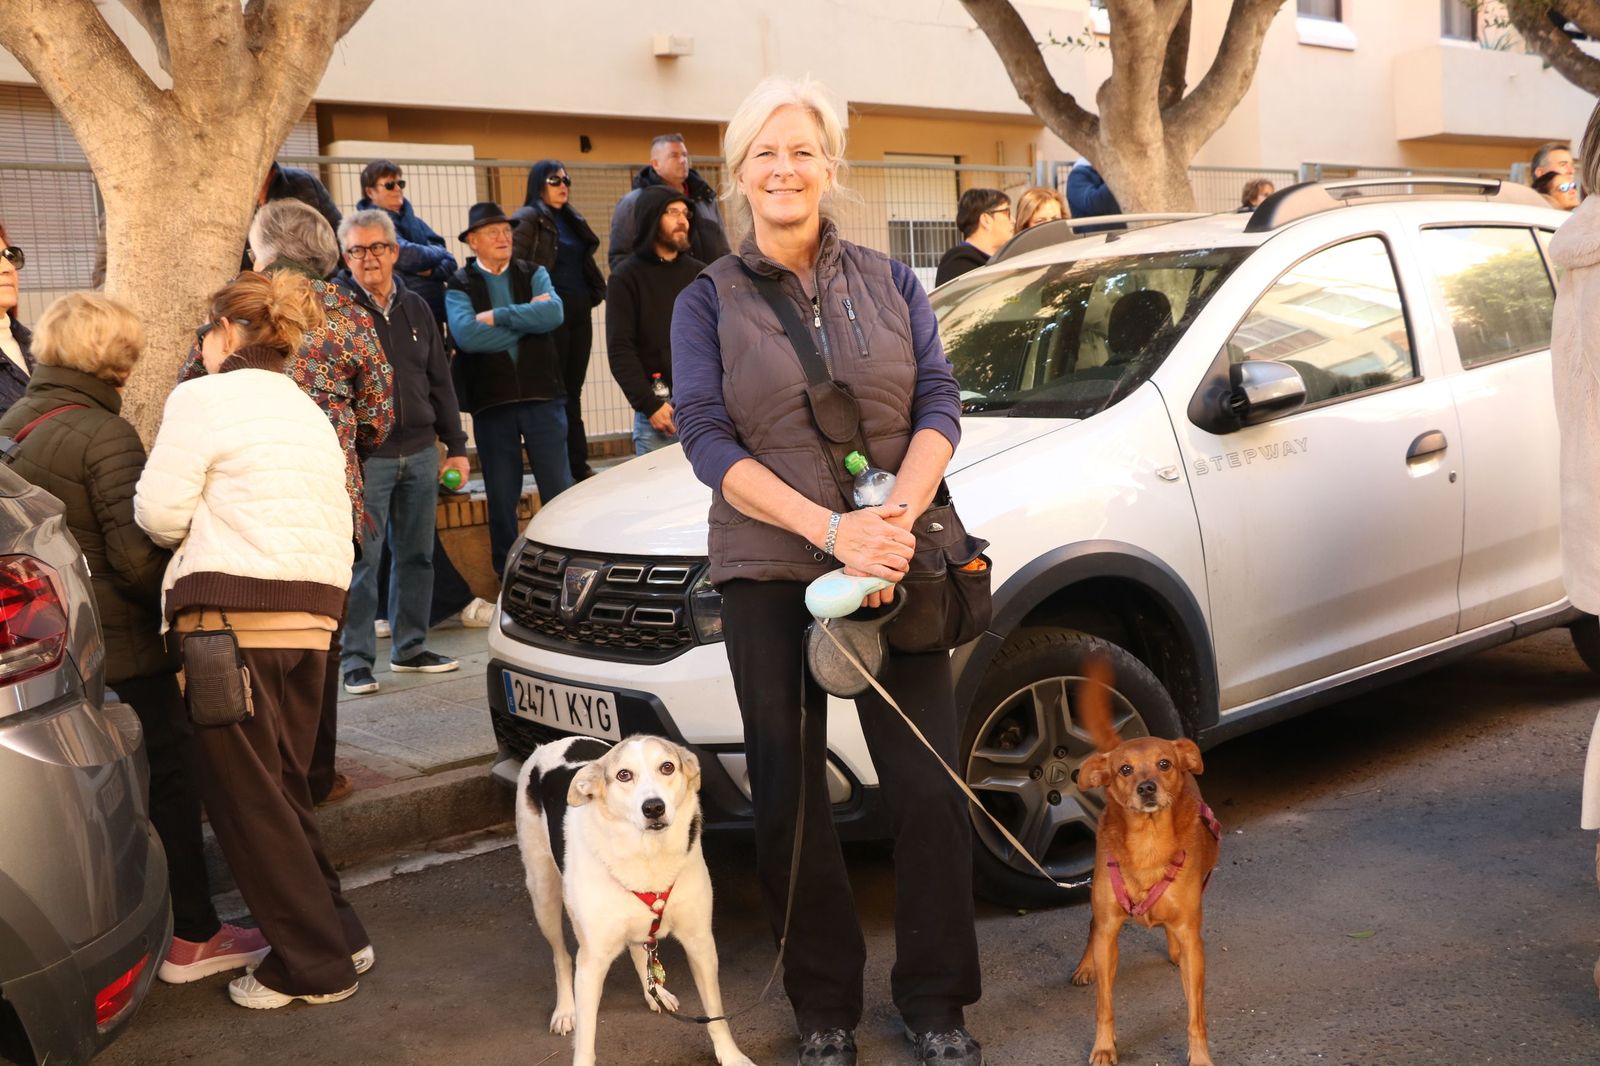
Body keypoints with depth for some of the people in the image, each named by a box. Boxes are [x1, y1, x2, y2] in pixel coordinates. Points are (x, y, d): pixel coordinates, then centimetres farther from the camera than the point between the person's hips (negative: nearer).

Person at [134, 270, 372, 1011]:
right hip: (311, 614, 8)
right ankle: (336, 935, 20)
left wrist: (200, 529, 12)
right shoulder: (310, 415, 21)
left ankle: (316, 963, 5)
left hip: (232, 615, -8)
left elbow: (159, 514, -7)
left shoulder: (202, 399, -3)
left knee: (244, 797, 1)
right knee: (282, 788, 18)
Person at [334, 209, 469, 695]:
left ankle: (410, 646, 23)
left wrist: (456, 446, 12)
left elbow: (440, 382, 15)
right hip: (366, 457, -5)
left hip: (420, 452, 5)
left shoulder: (416, 308, 12)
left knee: (417, 554, 11)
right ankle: (356, 659, 6)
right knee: (361, 559, -3)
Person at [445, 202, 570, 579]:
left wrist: (498, 316, -14)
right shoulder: (458, 286, 2)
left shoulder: (534, 274, 9)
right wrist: (527, 319, -11)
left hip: (542, 395, 1)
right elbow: (467, 334, -17)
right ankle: (506, 572, 20)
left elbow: (553, 313, -11)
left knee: (559, 490, 4)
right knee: (501, 496, 8)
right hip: (491, 402, -1)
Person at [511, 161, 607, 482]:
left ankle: (578, 466, 14)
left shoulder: (572, 220, 19)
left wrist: (595, 292, 12)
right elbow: (513, 265, -12)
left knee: (573, 390, 10)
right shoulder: (528, 219, -5)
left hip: (579, 312, 7)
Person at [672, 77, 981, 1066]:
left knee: (931, 790, -1)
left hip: (898, 566, 1)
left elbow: (940, 403, 1)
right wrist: (830, 529, -21)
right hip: (769, 576, -1)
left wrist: (897, 518, -18)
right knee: (790, 801, 6)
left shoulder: (889, 281, 9)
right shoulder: (709, 302, 3)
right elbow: (709, 440, -8)